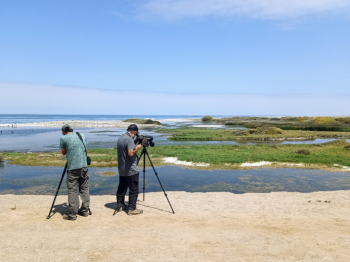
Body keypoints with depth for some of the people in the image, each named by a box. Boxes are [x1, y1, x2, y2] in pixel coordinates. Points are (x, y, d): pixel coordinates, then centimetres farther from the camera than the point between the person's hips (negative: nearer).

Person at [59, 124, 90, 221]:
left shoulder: (63, 138, -2)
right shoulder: (82, 136, 12)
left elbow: (63, 153, 8)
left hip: (72, 168, -5)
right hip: (84, 166, 5)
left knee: (72, 191, 1)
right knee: (84, 189, 13)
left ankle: (72, 214, 5)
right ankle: (85, 211, 20)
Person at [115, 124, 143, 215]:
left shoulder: (120, 139, 10)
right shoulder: (129, 140, -19)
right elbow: (131, 153, -29)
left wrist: (135, 147, 16)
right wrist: (137, 147, -12)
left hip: (121, 169, 9)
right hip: (131, 170, -9)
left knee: (122, 188, 17)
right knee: (134, 189, -1)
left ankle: (120, 206, 27)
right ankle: (131, 209, 2)